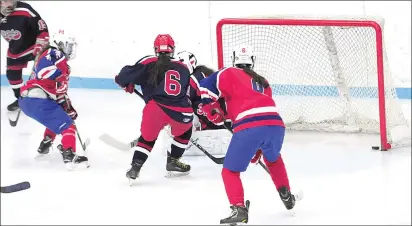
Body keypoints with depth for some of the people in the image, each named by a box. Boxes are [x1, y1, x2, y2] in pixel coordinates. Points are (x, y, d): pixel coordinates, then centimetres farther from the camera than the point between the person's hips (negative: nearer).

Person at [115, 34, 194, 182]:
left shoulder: (148, 63, 11)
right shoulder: (183, 68, 20)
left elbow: (126, 75, 7)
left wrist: (126, 84, 30)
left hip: (156, 109, -1)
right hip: (182, 113, 1)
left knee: (148, 136, 25)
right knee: (184, 131, 34)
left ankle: (135, 167, 12)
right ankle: (173, 162, 32)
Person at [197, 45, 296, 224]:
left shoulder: (230, 74, 16)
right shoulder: (263, 82, 32)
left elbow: (206, 86, 4)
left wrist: (211, 111, 20)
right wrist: (258, 150, 38)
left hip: (248, 128, -5)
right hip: (276, 125, 5)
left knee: (230, 171, 10)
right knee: (273, 159, 38)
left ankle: (239, 209, -8)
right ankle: (286, 196, 38)